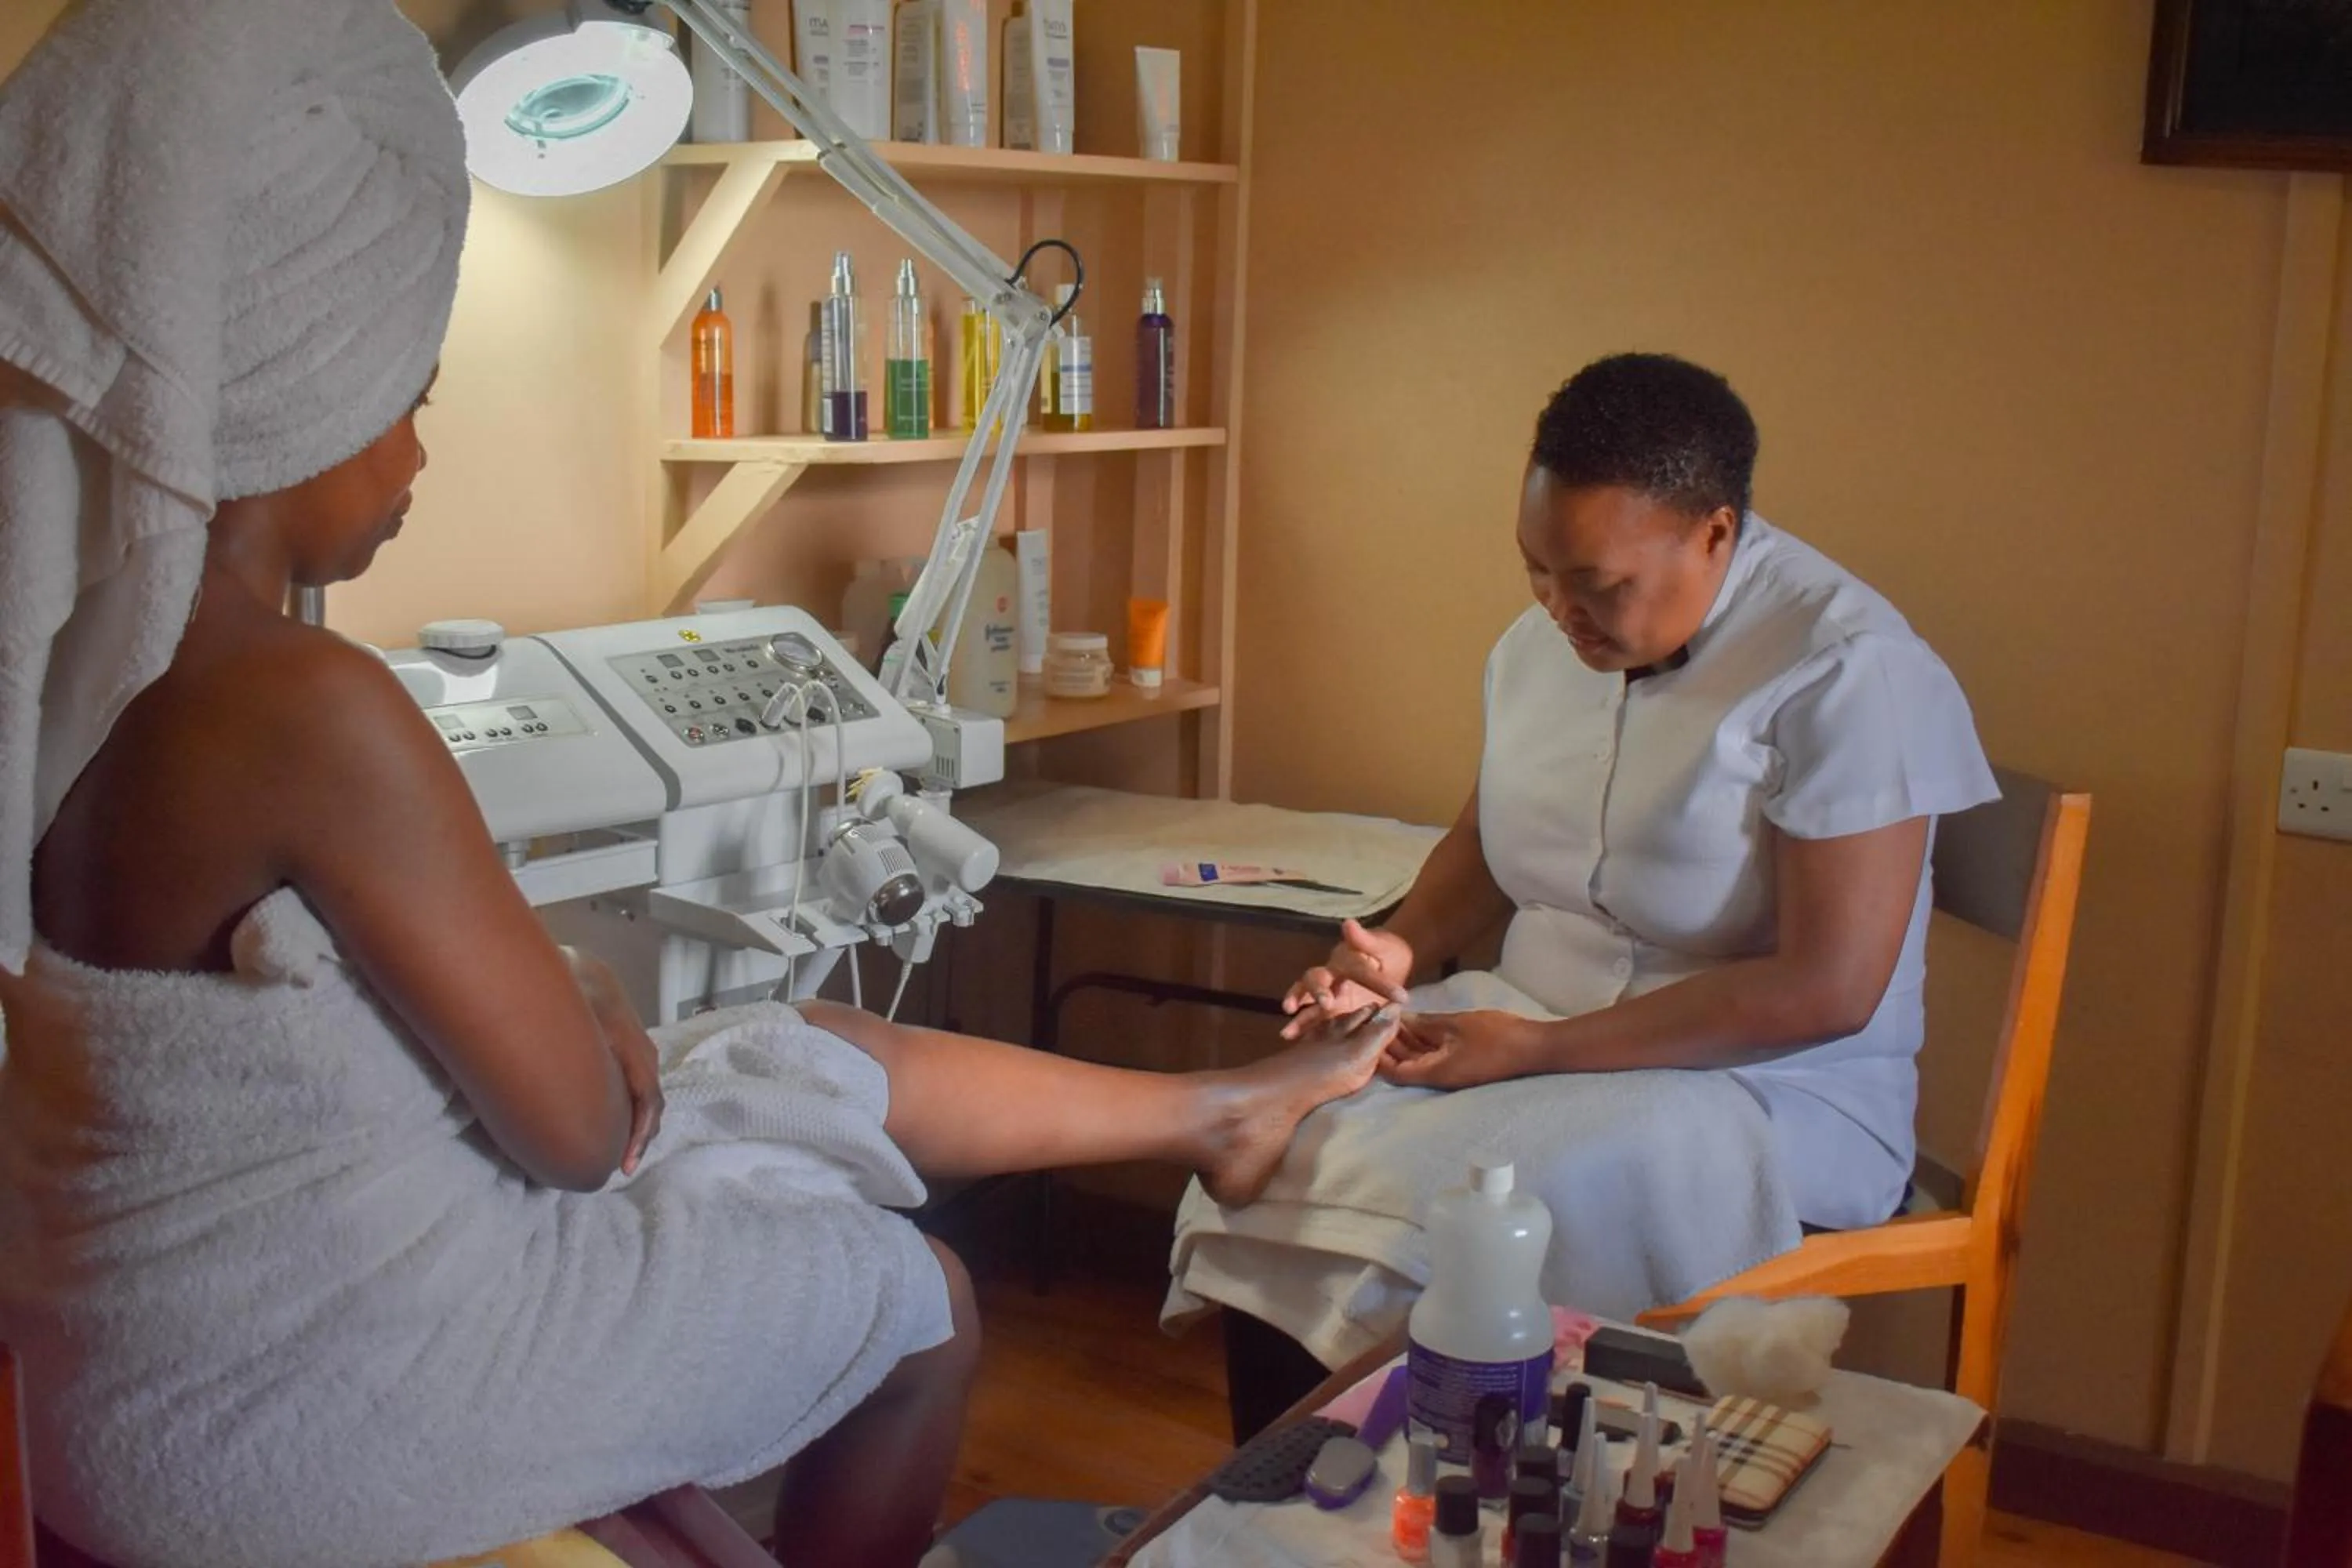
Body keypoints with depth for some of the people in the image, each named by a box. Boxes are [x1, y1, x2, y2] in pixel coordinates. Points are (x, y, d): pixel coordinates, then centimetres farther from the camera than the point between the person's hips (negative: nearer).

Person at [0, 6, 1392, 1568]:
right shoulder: (300, 706, -31)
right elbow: (579, 1127, -22)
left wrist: (539, 991, -1)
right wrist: (589, 1009, 0)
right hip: (305, 1420, -8)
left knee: (817, 1052, 19)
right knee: (920, 1304, 14)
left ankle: (1212, 1107, 39)